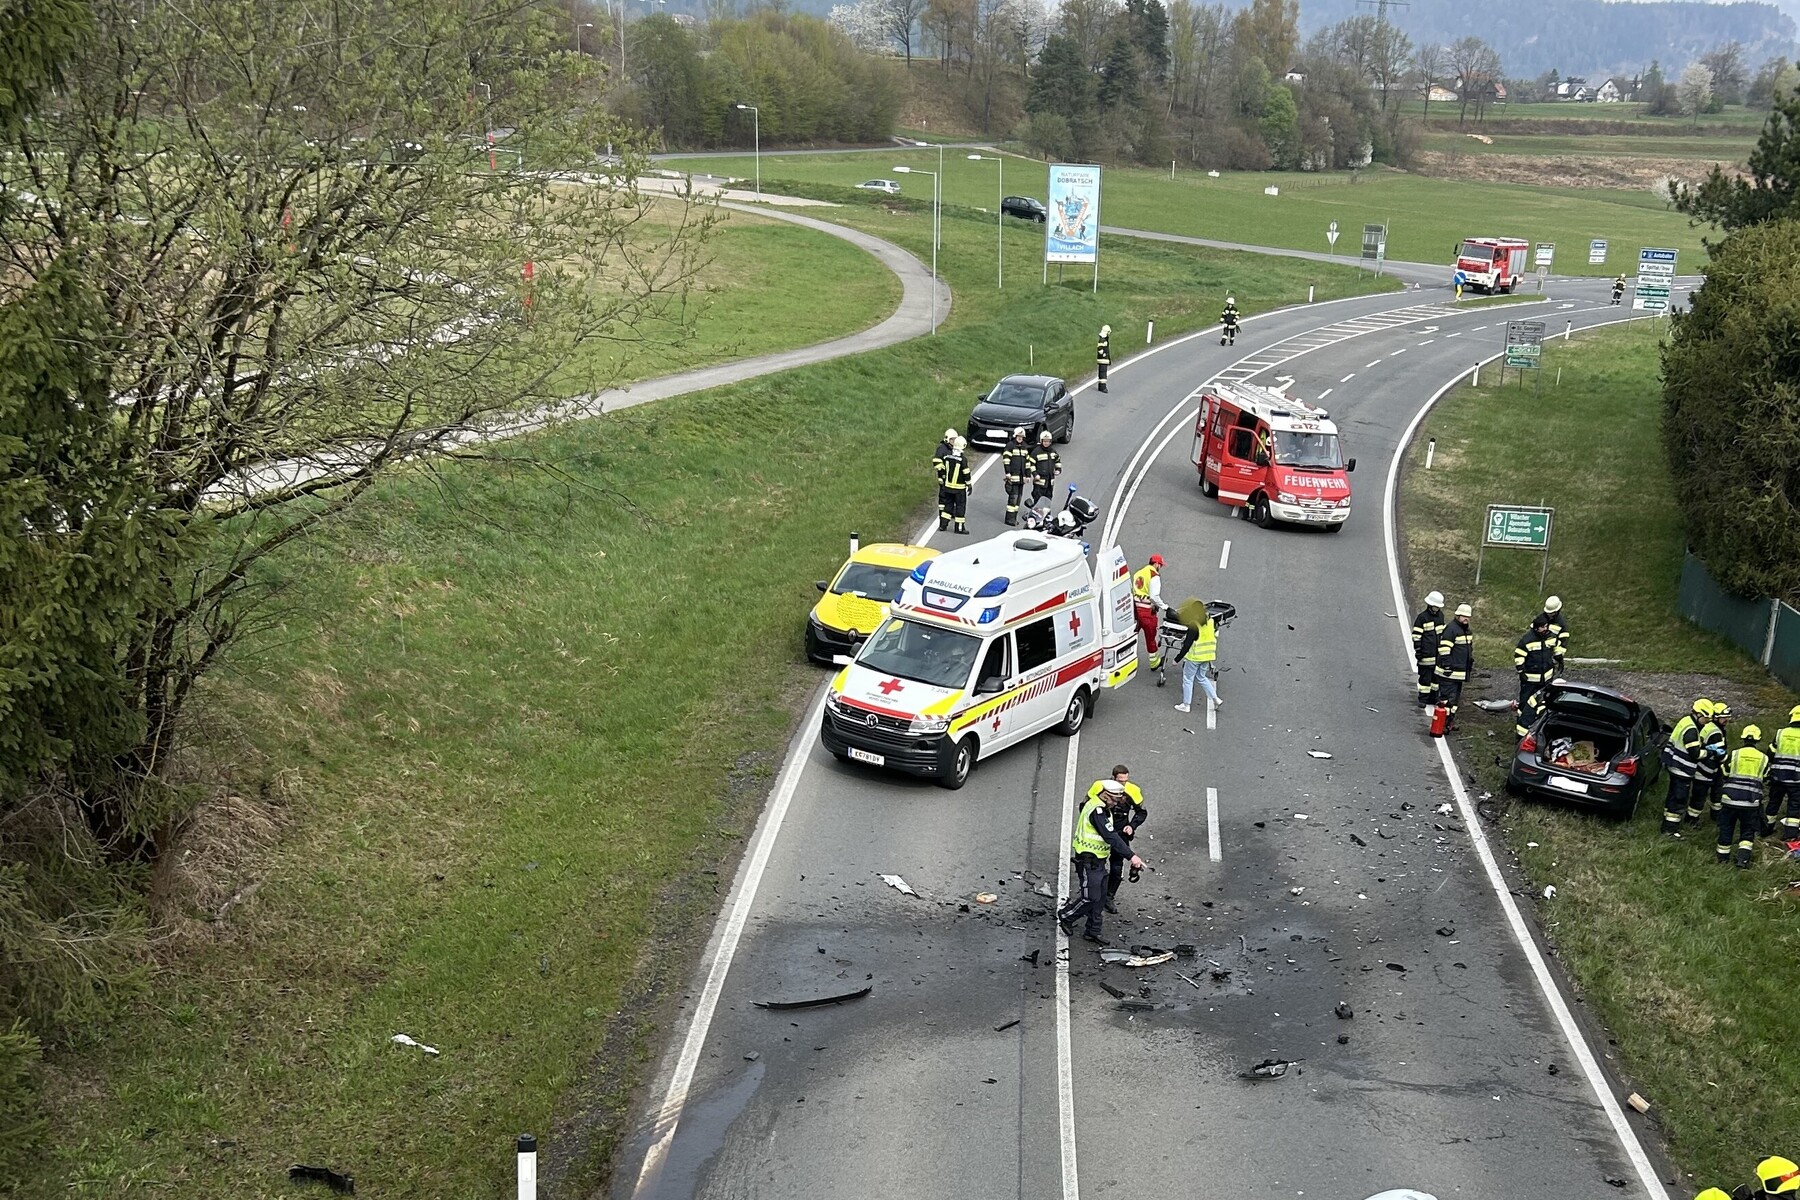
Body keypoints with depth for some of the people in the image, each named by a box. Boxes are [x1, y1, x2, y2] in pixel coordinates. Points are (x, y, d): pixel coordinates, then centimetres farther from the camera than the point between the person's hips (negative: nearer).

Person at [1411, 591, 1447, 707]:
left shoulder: (1440, 615, 11)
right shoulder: (1422, 617, -9)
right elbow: (1416, 635, -9)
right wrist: (1418, 650, -12)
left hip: (1438, 653, 7)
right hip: (1426, 653, -7)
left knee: (1436, 676, 12)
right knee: (1425, 676, -4)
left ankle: (1433, 697, 22)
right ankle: (1423, 699, 3)